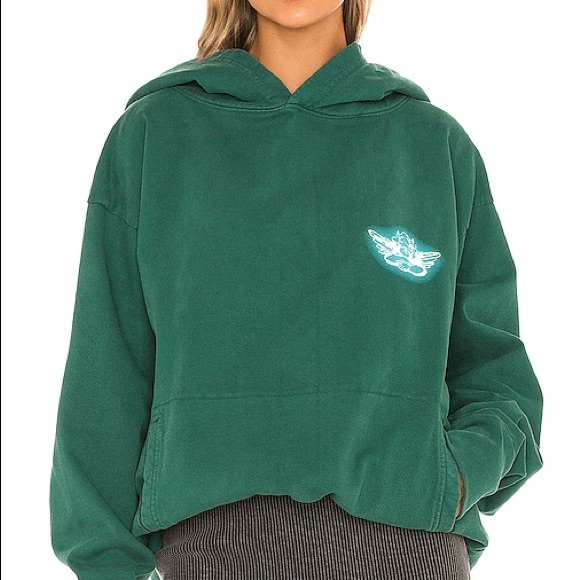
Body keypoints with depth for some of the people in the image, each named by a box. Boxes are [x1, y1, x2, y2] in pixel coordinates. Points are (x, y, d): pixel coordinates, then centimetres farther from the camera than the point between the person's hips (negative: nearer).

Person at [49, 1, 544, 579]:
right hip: (213, 533, 0)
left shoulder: (437, 142, 11)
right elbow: (107, 377, 6)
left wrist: (462, 473, -6)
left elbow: (492, 362, 13)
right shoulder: (150, 133, 8)